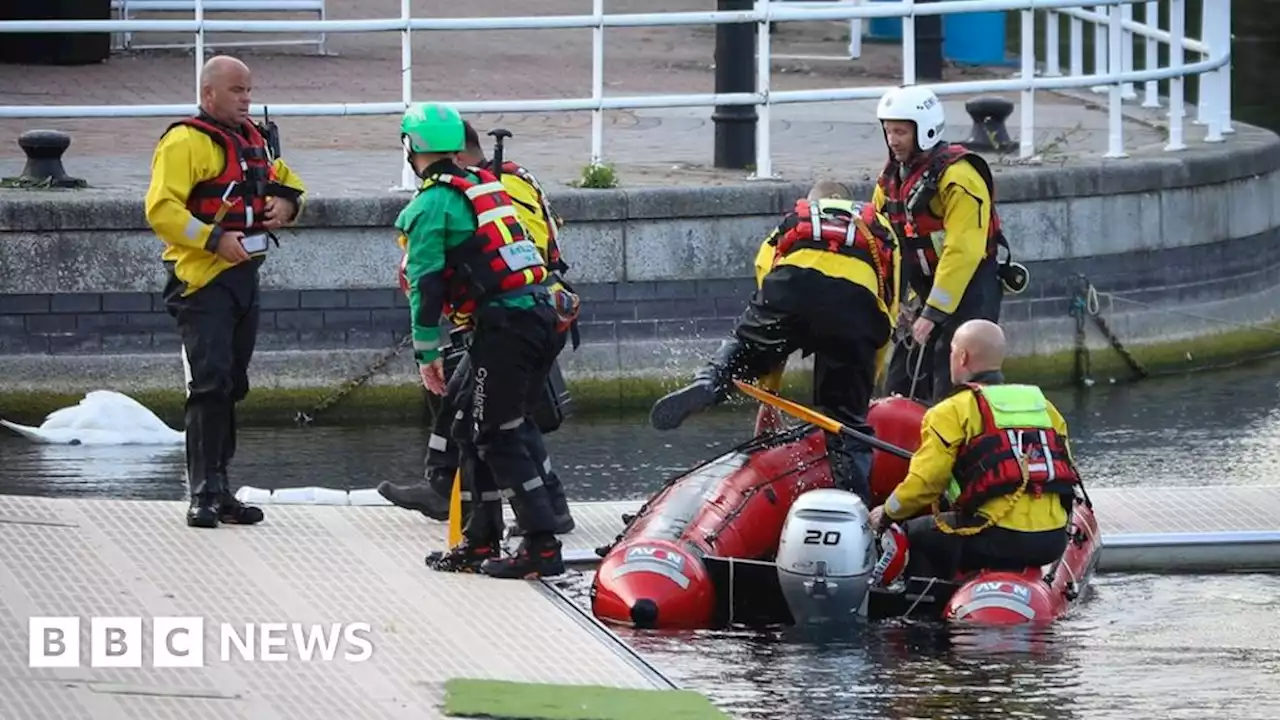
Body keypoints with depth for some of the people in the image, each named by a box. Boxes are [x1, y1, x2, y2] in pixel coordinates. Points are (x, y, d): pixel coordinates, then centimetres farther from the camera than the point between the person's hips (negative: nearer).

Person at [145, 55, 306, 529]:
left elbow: (284, 182, 31)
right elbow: (161, 209, -18)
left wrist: (285, 204, 7)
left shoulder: (252, 140, 16)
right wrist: (214, 239, -25)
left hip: (244, 274, 8)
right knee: (210, 384, -14)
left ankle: (219, 488, 19)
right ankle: (204, 494, -13)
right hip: (201, 280, -8)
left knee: (231, 386, 12)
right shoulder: (186, 143, -10)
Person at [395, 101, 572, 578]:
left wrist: (427, 353, -3)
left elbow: (426, 282, -8)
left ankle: (542, 546, -12)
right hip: (543, 315, 8)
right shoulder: (485, 184, 20)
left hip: (503, 324, -8)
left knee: (498, 439, -5)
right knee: (473, 430, 17)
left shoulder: (430, 204, -5)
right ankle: (480, 541, 20)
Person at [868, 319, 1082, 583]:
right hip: (1053, 541, 7)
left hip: (997, 540, -7)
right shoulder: (1043, 406, 17)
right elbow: (1065, 473, 22)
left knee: (916, 535, 12)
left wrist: (887, 513, 12)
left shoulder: (954, 412, -2)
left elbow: (925, 481, -6)